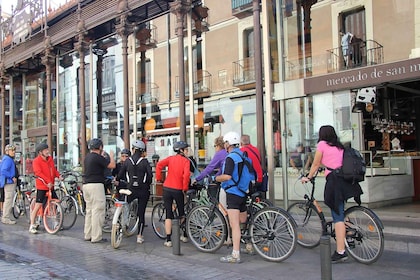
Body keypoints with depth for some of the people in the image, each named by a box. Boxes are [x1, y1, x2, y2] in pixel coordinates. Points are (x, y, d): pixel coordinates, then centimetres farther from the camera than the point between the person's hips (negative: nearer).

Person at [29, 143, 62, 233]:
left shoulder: (50, 158, 12)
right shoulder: (36, 161, -10)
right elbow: (39, 173, -21)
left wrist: (58, 176, -1)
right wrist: (48, 182, -30)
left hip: (51, 186, 7)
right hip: (41, 186, -7)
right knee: (38, 205, -5)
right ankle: (32, 226, 3)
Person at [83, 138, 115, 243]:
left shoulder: (87, 157, 14)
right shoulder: (98, 157, -13)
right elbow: (112, 165, -13)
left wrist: (102, 155, 37)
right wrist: (111, 155, 5)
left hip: (86, 185, 9)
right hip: (96, 185, -9)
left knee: (89, 210, 15)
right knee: (98, 211, -5)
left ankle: (87, 235, 20)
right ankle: (96, 237, -4)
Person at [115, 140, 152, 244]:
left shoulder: (127, 161, 1)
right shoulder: (145, 161, -6)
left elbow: (121, 174, 9)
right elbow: (150, 174, -12)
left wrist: (116, 179, 30)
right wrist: (148, 183, 7)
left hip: (131, 189, 1)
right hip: (143, 190, -1)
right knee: (141, 213, 5)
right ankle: (139, 236, 5)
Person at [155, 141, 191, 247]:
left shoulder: (171, 158, 7)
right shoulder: (186, 161, -3)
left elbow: (159, 164, -9)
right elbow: (186, 174, -18)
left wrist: (158, 178, 1)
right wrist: (185, 188, -7)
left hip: (167, 188, 3)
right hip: (178, 190, -3)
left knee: (168, 215, 6)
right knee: (181, 213, 17)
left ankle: (168, 240, 5)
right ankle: (184, 235, 25)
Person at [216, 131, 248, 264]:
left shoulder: (230, 157, -13)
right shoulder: (242, 155, 15)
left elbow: (227, 176, -23)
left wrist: (215, 178, -6)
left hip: (233, 193, -9)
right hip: (243, 193, 9)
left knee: (234, 225, -10)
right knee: (243, 222, 21)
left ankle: (235, 255, -10)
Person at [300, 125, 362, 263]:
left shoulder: (322, 144, 5)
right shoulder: (339, 146, 22)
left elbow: (316, 164, 8)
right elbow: (341, 162, 20)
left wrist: (308, 177, 21)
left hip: (334, 179, -7)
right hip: (345, 179, 7)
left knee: (338, 217, -9)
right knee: (340, 213, 17)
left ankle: (340, 252, -10)